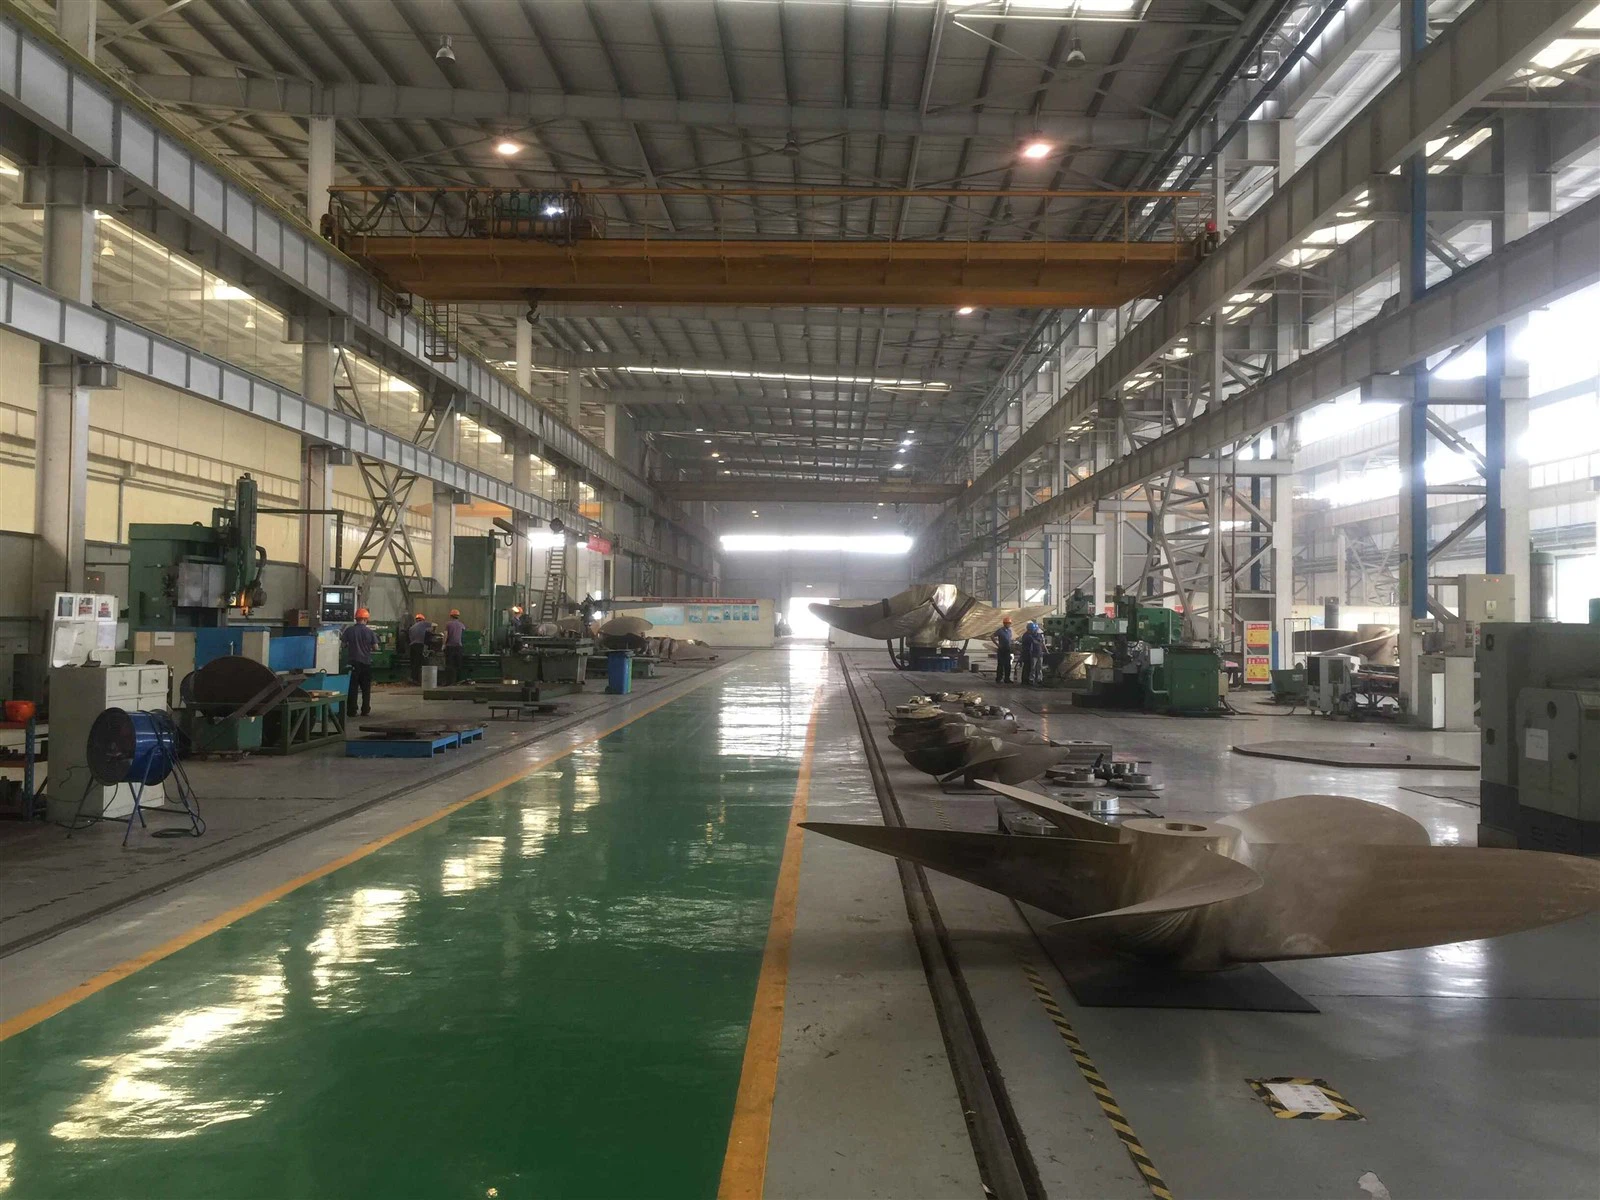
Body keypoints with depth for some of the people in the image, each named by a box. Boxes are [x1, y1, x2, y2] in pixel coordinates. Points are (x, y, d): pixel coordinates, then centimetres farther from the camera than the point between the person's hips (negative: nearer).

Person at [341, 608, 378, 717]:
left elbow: (342, 644, -2)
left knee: (353, 687, 6)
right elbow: (375, 647, -4)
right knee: (366, 688, 8)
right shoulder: (369, 631, -5)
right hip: (366, 662, 0)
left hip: (353, 662, 0)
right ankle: (365, 710, 8)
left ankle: (353, 710, 4)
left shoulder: (349, 630, -4)